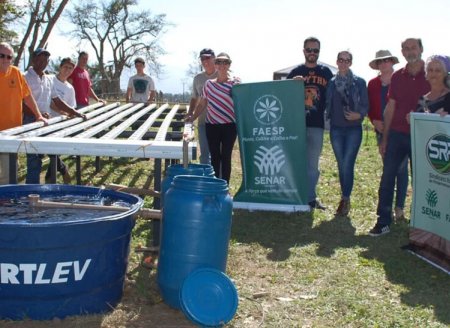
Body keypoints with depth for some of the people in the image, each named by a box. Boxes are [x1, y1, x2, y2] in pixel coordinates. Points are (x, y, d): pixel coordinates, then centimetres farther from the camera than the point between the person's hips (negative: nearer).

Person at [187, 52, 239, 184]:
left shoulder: (235, 83, 0)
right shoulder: (209, 84, 8)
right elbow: (202, 104, 14)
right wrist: (192, 118, 11)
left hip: (229, 126, -2)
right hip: (212, 125, 2)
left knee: (226, 157, 2)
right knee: (215, 157, 6)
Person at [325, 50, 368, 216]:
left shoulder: (359, 82, -1)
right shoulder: (331, 83, 7)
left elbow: (365, 105, -2)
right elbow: (327, 104, 13)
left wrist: (358, 115, -18)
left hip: (353, 129, -3)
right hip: (336, 129, 3)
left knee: (347, 165, -8)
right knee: (341, 165, 7)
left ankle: (345, 199, 2)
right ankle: (345, 199, 19)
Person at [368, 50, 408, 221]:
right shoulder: (373, 84, 9)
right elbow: (370, 108, 12)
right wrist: (375, 121, -5)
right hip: (382, 130, 4)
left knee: (401, 168, -2)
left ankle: (399, 207, 4)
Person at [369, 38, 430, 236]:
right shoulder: (397, 77, 9)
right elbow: (390, 108, 11)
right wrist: (384, 137, 10)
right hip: (397, 134, 3)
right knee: (387, 178, 0)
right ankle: (383, 222, 7)